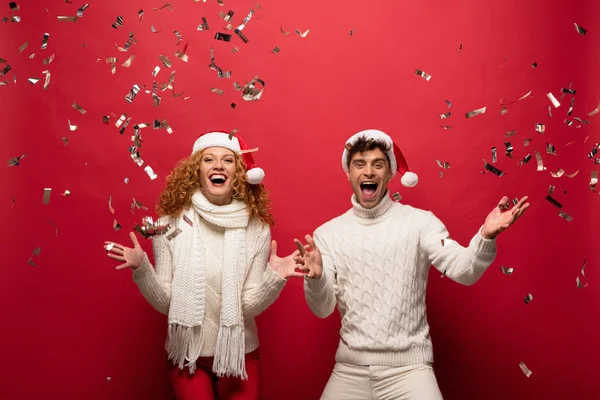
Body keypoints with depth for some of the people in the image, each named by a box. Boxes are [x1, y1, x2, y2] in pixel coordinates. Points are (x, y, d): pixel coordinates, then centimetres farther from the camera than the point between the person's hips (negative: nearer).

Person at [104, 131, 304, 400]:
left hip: (240, 354, 1)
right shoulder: (171, 225, -8)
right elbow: (165, 303, -7)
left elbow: (250, 306, -11)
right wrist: (141, 268, -22)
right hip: (187, 355, 0)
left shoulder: (256, 229, -8)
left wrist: (273, 279, -28)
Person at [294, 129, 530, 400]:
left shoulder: (420, 221, -3)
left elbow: (464, 272, -14)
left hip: (407, 366, -2)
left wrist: (486, 236, -33)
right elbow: (323, 309, -1)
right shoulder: (327, 233, 2)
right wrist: (315, 277, -22)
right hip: (350, 368, 2)